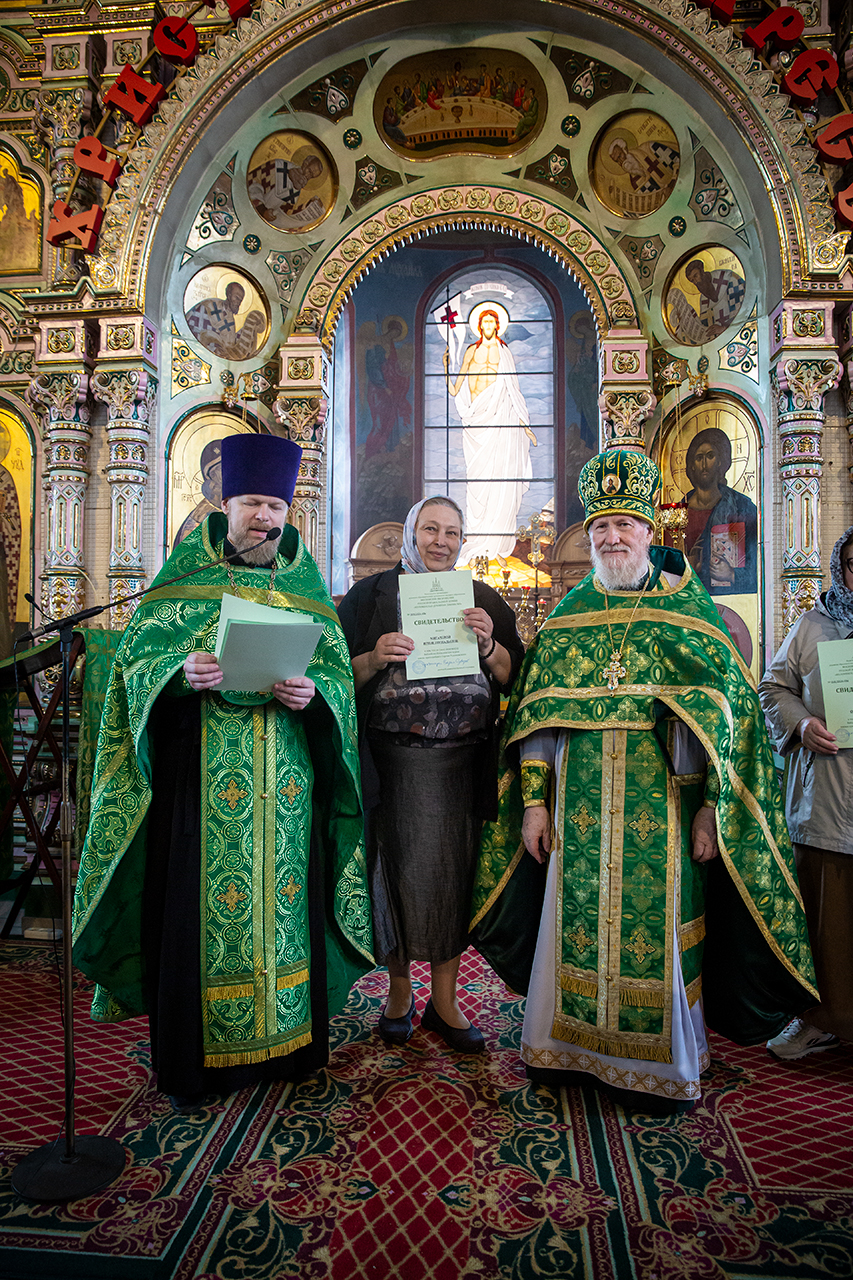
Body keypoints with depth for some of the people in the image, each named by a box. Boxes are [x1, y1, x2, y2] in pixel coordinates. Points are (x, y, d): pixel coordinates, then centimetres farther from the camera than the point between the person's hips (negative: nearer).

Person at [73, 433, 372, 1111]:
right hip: (203, 776, -2)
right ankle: (193, 1056, 18)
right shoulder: (184, 579, 5)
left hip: (286, 778, 3)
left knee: (284, 897, 8)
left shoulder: (306, 589, 10)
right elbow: (136, 658, -1)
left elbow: (340, 674, 6)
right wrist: (180, 673, -21)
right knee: (199, 902, 1)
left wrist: (313, 692, -16)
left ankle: (287, 1040, 26)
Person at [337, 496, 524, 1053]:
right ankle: (400, 990, 26)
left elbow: (514, 679, 7)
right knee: (399, 871, 5)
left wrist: (489, 644, -10)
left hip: (463, 763, 2)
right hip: (394, 763, -1)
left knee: (453, 872, 6)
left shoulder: (483, 600, 11)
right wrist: (375, 658, -17)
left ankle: (444, 1001, 22)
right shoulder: (372, 595, 5)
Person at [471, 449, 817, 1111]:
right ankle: (574, 1047, 29)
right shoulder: (568, 613, 8)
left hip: (661, 808, -2)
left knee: (657, 927, 5)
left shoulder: (686, 609, 2)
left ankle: (664, 1066, 26)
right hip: (580, 809, 2)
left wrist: (712, 806, -8)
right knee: (575, 924, 9)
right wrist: (533, 800, 1)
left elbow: (725, 710, -1)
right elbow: (536, 714, 6)